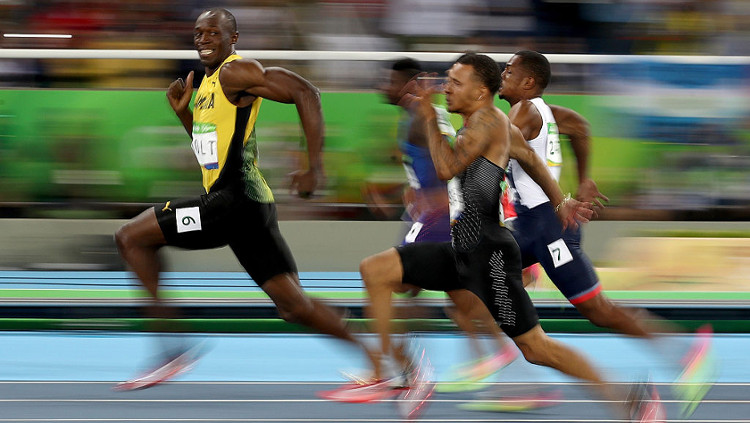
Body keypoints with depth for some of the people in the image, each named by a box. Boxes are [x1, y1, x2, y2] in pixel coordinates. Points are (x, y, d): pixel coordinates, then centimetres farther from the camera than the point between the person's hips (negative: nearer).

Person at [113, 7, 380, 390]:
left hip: (234, 201, -10)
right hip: (247, 206, 10)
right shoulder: (209, 82, 20)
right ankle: (375, 362, 7)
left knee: (131, 238, -3)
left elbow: (305, 93, -20)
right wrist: (183, 111, 14)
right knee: (293, 304, 9)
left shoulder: (235, 73, -10)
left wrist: (314, 168, -23)